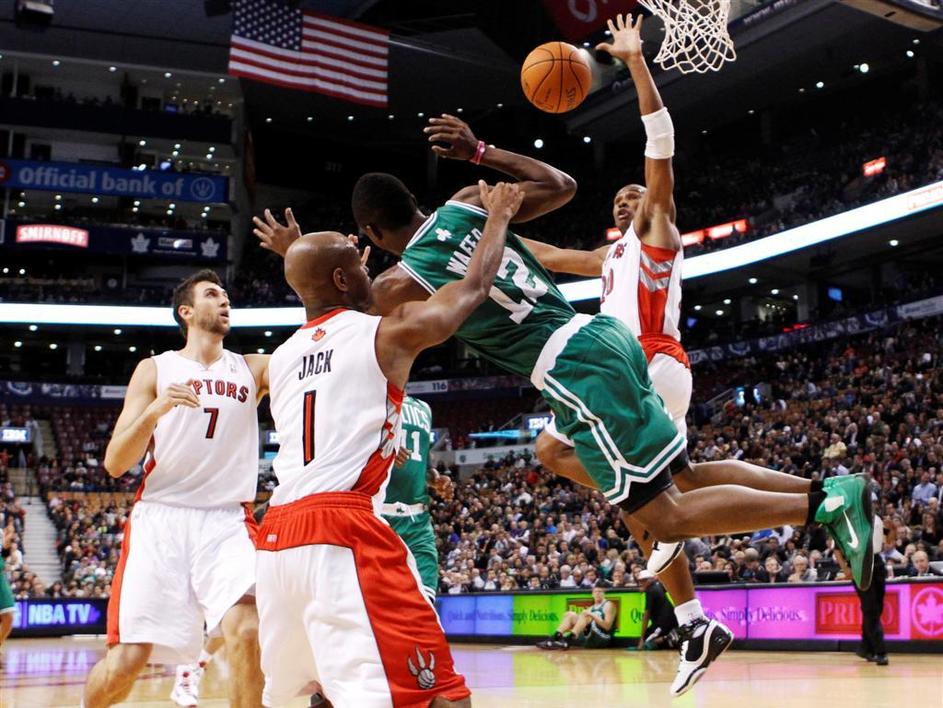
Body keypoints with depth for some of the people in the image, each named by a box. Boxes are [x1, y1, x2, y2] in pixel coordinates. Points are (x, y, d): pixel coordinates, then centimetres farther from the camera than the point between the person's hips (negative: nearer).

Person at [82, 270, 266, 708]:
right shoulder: (155, 369, 7)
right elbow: (115, 464, 1)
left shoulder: (252, 369, 11)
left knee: (247, 632, -23)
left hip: (228, 521, 1)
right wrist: (155, 411, -16)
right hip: (160, 519, -1)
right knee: (129, 657, -5)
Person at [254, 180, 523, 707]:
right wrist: (499, 214, 32)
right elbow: (475, 288, 15)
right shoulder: (387, 333, 3)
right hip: (346, 530, -7)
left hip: (278, 536, 8)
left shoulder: (281, 357, 19)